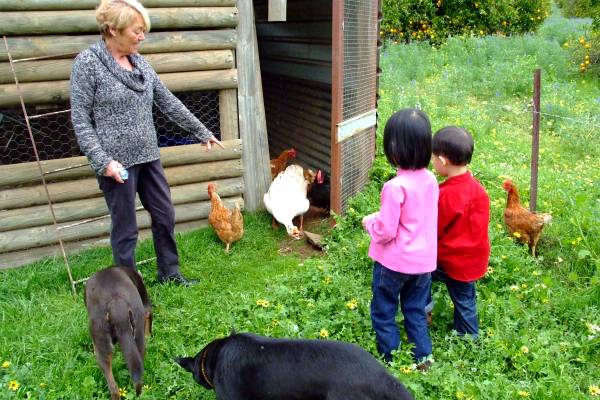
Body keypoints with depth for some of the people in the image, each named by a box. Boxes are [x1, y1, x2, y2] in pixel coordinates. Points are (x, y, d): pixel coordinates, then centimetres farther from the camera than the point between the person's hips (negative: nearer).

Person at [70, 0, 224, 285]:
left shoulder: (139, 62, 8)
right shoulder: (87, 63, -9)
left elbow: (168, 102, 14)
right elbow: (80, 119, -11)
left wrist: (202, 132, 16)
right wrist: (103, 160, -20)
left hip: (148, 156, 7)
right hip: (117, 161, -6)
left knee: (165, 215, 15)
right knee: (126, 229, 4)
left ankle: (169, 273, 33)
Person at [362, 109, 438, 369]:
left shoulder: (396, 186, -25)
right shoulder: (430, 180, -3)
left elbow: (386, 232, -22)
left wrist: (369, 221, -2)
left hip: (395, 263, -6)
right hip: (423, 260, 7)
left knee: (383, 314, 13)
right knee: (416, 311, 22)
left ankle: (392, 362, 23)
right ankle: (423, 359, 30)